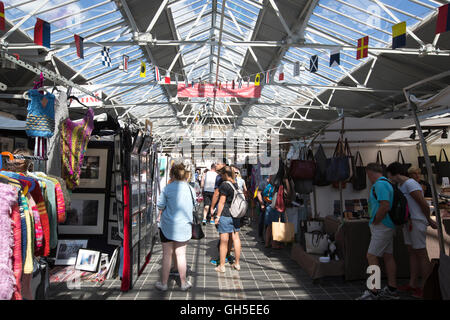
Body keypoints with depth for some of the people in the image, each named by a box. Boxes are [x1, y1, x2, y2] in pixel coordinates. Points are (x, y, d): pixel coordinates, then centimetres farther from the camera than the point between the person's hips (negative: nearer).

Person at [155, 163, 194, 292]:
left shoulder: (168, 188, -12)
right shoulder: (190, 188, -3)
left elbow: (161, 205, -5)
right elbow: (192, 207, 7)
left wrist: (160, 216, 14)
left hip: (167, 225, -2)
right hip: (184, 225, 2)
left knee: (167, 254, 9)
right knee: (181, 254, 12)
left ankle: (164, 283, 21)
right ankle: (183, 283, 22)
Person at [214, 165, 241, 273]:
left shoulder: (224, 185, -14)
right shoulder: (236, 184, 7)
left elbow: (222, 202, -14)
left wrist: (217, 216, -9)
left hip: (225, 215, -7)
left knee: (224, 241, 1)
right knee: (236, 238, 13)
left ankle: (221, 266, 11)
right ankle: (237, 264, 23)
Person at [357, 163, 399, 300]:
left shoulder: (380, 184, -17)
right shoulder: (386, 183, 16)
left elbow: (385, 206, -28)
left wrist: (374, 222, -15)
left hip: (382, 226, -10)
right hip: (387, 227, 10)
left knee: (372, 256, -7)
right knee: (388, 256, 13)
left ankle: (373, 292, -4)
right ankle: (392, 290, 20)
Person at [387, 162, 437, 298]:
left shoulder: (410, 183, -17)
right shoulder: (400, 185, 14)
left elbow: (424, 203, -16)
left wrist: (429, 220, -1)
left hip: (416, 222, -10)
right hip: (408, 222, 10)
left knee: (421, 253, -2)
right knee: (412, 252, 12)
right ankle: (413, 284, 19)